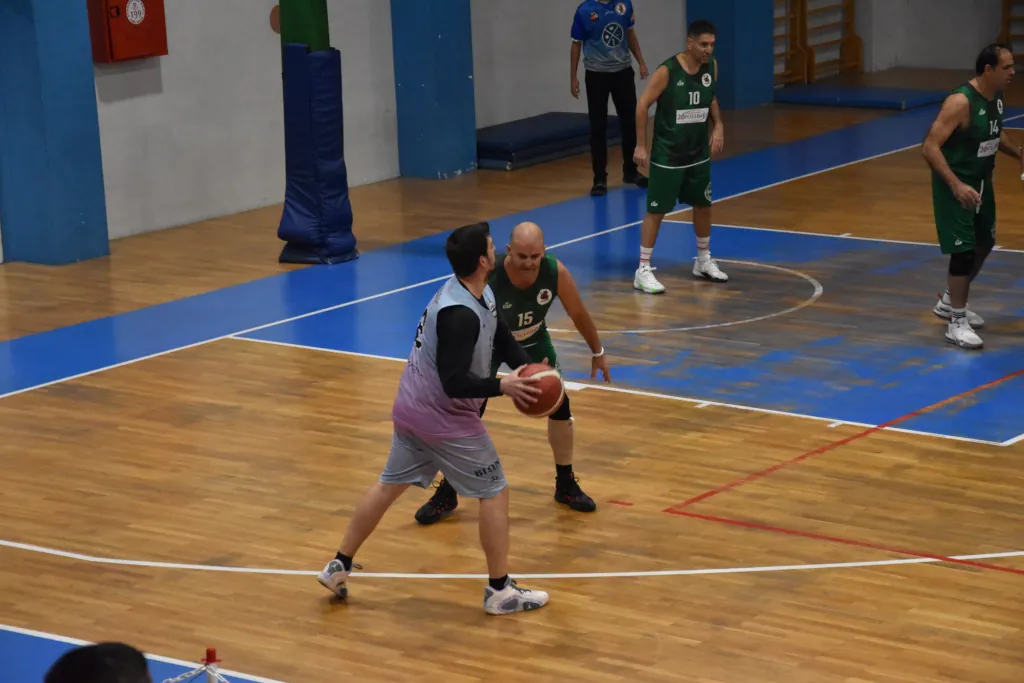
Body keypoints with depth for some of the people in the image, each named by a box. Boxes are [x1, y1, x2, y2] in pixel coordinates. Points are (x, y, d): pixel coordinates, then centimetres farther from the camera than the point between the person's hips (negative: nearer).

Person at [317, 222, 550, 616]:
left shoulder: (480, 295, 2)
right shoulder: (461, 315, -28)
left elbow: (501, 338, 10)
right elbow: (454, 382, -30)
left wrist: (527, 369, -6)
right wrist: (503, 387, -31)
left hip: (411, 407, 10)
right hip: (446, 418, -10)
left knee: (390, 485, 19)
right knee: (494, 493, 2)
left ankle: (339, 567, 27)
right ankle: (500, 592, 9)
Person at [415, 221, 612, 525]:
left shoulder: (556, 272, -30)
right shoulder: (487, 276, -40)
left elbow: (578, 313, -10)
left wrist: (597, 352, 3)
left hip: (533, 339, 3)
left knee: (559, 404, 2)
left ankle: (566, 484, 21)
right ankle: (446, 493, 6)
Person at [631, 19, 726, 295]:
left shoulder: (711, 67, -3)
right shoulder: (667, 71, -21)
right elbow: (642, 105, -14)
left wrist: (718, 125, 1)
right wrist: (641, 146, -14)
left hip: (699, 153, 6)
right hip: (667, 154, -6)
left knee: (703, 206, 16)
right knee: (656, 210, -3)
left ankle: (703, 261, 34)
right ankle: (643, 270, 3)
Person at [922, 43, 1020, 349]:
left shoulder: (996, 97, -1)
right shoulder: (961, 102, -27)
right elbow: (929, 147, -29)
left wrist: (1017, 152, 3)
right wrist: (956, 185, -36)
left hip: (981, 180, 9)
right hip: (955, 184, -9)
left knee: (984, 243, 20)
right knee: (963, 249, -10)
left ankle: (949, 302, 38)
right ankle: (956, 323, 3)